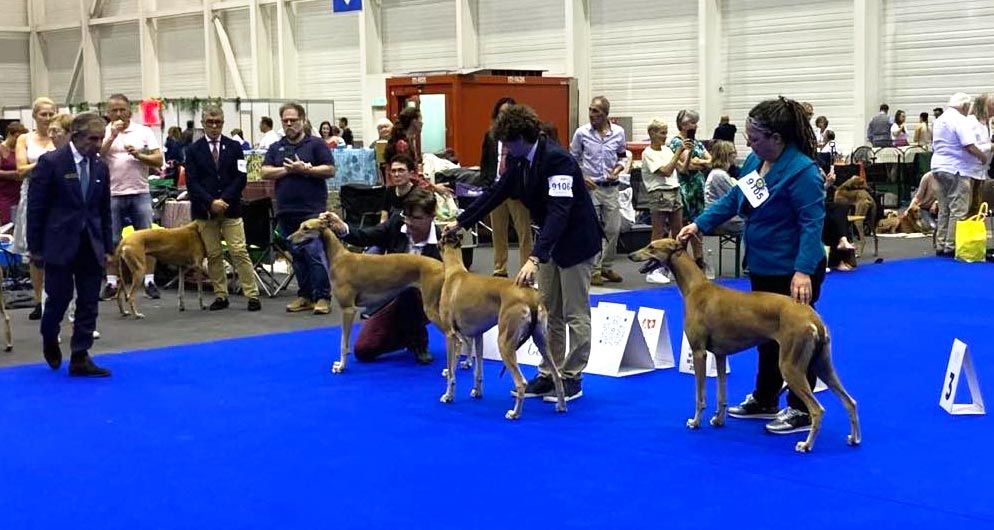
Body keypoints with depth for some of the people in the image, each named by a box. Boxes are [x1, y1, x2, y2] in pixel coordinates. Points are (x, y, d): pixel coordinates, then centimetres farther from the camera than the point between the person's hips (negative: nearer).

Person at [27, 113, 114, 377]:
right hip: (60, 244, -4)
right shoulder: (51, 162, -7)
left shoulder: (100, 167, 8)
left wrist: (108, 248, 10)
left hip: (91, 246, 5)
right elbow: (36, 207, -5)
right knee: (59, 297, 1)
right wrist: (35, 247, -6)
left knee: (89, 303, 2)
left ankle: (80, 358, 8)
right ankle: (49, 339, 30)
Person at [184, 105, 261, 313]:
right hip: (204, 210, 1)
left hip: (230, 209, -1)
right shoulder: (194, 150, 6)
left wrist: (224, 200, -10)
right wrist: (210, 202, -13)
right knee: (213, 255, 4)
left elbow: (240, 178, 1)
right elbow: (191, 182, -1)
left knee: (239, 252, -5)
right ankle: (221, 296, 12)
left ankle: (252, 295, -3)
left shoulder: (234, 147, 8)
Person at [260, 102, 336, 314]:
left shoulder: (316, 144, 3)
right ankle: (305, 295, 16)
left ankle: (323, 296, -8)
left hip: (313, 209, -5)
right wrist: (288, 169, -8)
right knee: (297, 255, 9)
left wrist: (305, 169, -13)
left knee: (315, 253, -11)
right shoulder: (276, 148, 15)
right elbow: (265, 172, 4)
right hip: (286, 210, 5)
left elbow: (330, 170, -4)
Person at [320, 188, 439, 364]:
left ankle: (418, 342, -10)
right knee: (362, 350, -8)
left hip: (421, 302, -3)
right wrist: (342, 228, -31)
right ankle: (407, 336, 19)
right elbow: (365, 237, -12)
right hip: (390, 299, 4)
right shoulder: (397, 223, -7)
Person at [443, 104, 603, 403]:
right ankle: (548, 375, 18)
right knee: (549, 312, 11)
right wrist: (460, 222, 11)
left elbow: (558, 212, -36)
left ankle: (572, 378, 8)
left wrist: (535, 258, -44)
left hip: (577, 243, -9)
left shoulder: (556, 160, -27)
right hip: (550, 243, 9)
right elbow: (495, 194, 11)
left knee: (575, 314, 0)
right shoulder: (521, 162, -1)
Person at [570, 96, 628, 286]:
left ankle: (606, 267, 22)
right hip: (589, 186, -2)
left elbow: (623, 157, 12)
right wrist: (582, 178, -9)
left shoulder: (618, 132, 0)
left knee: (613, 229, 5)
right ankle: (594, 270, 10)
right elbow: (573, 160, 4)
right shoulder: (581, 133, -5)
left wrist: (617, 171, -7)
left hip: (611, 187, 2)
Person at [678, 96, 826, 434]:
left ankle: (801, 411, 13)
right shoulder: (755, 161, 4)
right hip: (762, 267, 9)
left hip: (793, 272, -9)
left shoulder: (802, 171, -23)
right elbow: (733, 200, 14)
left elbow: (812, 223, -26)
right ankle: (764, 400, 33)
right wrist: (699, 225, 5)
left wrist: (803, 271, -33)